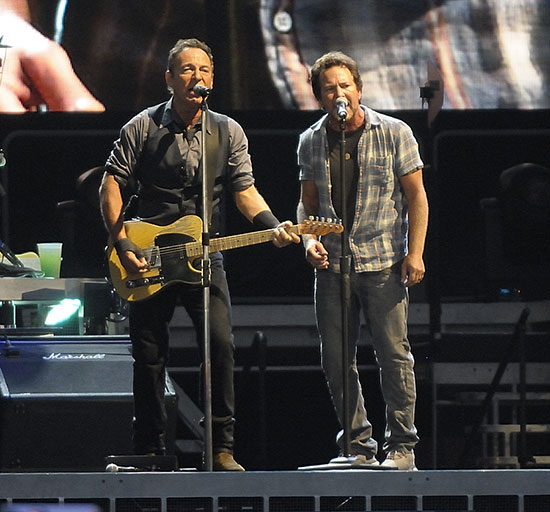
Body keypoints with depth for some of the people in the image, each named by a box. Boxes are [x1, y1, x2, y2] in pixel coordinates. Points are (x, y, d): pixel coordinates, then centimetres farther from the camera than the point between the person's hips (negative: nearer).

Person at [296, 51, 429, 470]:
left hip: (384, 264, -3)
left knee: (394, 355, -4)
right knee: (336, 361, 3)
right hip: (332, 266, 3)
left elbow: (416, 195, 1)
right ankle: (359, 446, 13)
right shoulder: (311, 143, 9)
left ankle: (401, 447, 3)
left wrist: (415, 253, -7)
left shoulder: (394, 133, 0)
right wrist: (309, 239, -1)